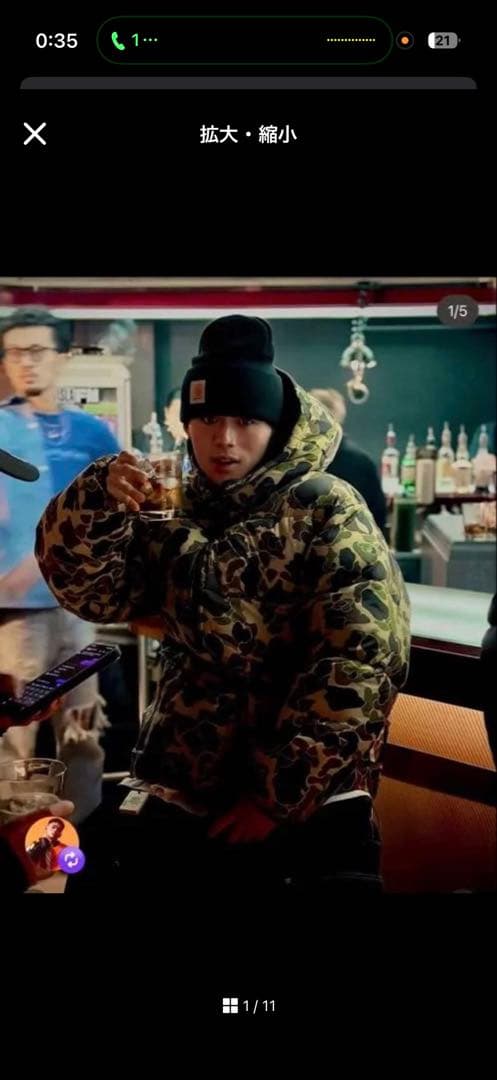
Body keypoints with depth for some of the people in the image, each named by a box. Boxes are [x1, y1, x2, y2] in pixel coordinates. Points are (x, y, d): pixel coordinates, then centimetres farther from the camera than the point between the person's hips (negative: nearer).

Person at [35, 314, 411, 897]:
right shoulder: (181, 514, 7)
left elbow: (360, 663, -16)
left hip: (305, 812, -4)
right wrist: (102, 499, -16)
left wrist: (278, 792, -16)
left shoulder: (324, 509, -8)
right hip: (180, 797, 5)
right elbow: (89, 590, 1)